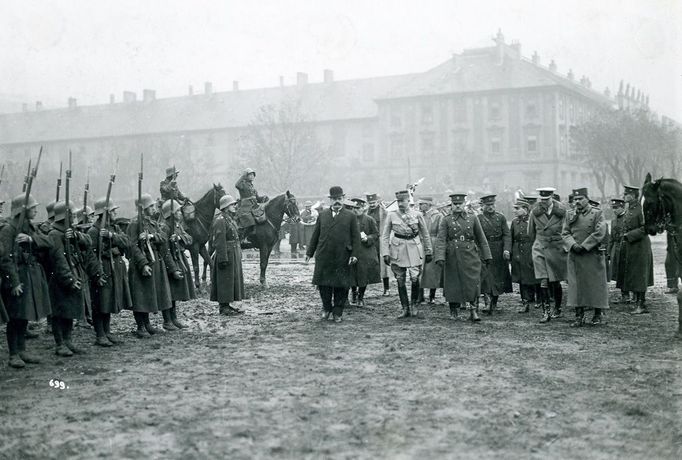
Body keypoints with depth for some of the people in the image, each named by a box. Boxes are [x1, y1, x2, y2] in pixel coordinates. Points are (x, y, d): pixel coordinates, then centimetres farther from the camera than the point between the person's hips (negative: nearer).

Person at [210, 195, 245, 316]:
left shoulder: (231, 219, 16)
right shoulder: (220, 221, -16)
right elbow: (219, 242, -21)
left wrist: (238, 254, 21)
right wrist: (223, 259, -25)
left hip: (234, 255, 10)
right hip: (226, 255, -10)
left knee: (234, 279, 14)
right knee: (225, 280, -4)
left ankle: (227, 304, 22)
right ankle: (223, 307, 2)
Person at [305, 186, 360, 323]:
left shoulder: (351, 216, 5)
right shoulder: (322, 215, 12)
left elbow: (356, 237, 1)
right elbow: (315, 235, 14)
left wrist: (354, 254, -8)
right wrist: (309, 252, 11)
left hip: (342, 259, -2)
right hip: (323, 257, 2)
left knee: (341, 286, 3)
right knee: (323, 284, 5)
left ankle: (337, 313, 15)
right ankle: (326, 309, 25)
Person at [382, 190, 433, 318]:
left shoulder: (417, 215, 2)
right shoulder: (391, 215, 1)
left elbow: (425, 235, 10)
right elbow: (385, 235, 4)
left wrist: (429, 252, 10)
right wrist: (385, 253, -3)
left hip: (414, 249, -1)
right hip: (398, 249, 1)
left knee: (415, 278, -10)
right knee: (400, 281, 3)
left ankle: (415, 305, 13)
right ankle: (405, 309, 13)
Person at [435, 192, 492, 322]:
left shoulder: (472, 218, 7)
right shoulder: (446, 220, 2)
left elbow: (481, 238, 11)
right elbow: (441, 240, -7)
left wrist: (487, 256, 11)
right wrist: (440, 257, -18)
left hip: (470, 256, 1)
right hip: (452, 257, 0)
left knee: (472, 283, -8)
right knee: (453, 284, 6)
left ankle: (473, 311, -1)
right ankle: (453, 311, 22)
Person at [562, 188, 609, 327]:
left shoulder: (597, 214, -1)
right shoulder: (570, 215, 11)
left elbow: (599, 233, -10)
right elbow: (565, 233, 6)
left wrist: (584, 246, -14)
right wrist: (573, 245, -13)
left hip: (593, 255, -3)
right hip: (574, 256, 3)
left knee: (596, 284, 3)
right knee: (576, 284, 1)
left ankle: (598, 315, 15)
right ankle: (579, 316, 6)